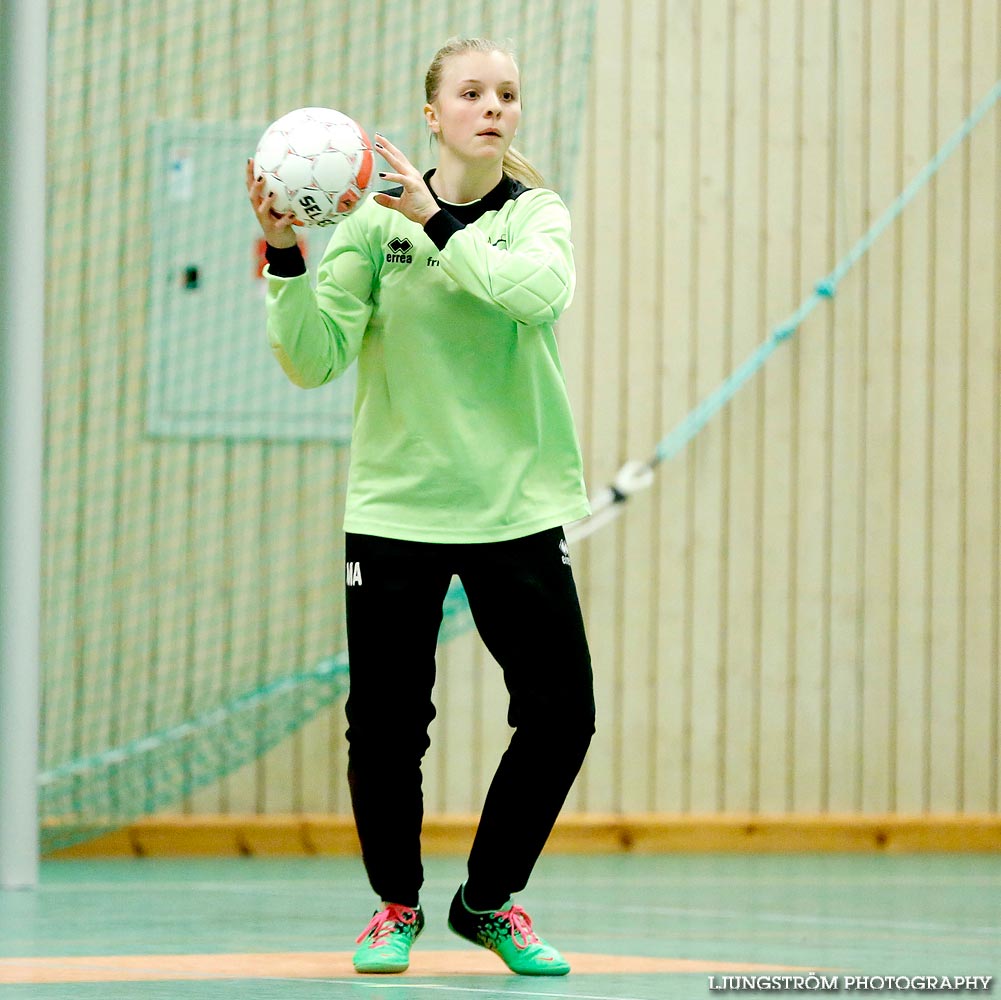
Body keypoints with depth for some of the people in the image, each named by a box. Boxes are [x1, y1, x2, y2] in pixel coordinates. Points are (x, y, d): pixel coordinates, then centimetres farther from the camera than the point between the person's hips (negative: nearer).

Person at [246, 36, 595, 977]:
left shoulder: (537, 213, 1)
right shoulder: (375, 220, -2)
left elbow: (539, 292, -22)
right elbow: (313, 360, -8)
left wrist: (439, 222, -23)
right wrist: (286, 260, -22)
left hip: (515, 507, 1)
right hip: (395, 508, -1)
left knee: (561, 713, -2)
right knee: (385, 725, 0)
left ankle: (490, 899, 18)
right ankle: (395, 905, 23)